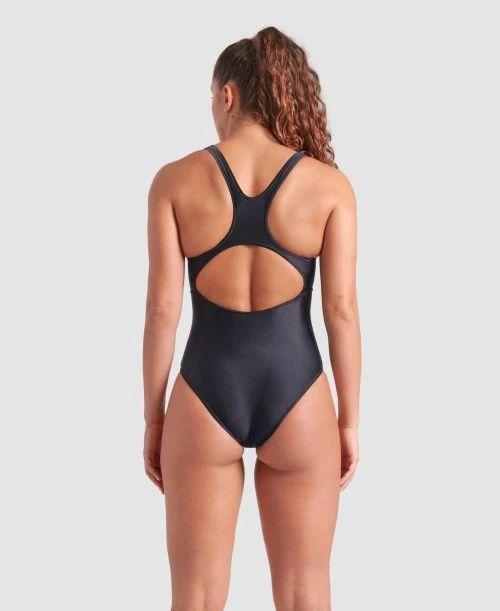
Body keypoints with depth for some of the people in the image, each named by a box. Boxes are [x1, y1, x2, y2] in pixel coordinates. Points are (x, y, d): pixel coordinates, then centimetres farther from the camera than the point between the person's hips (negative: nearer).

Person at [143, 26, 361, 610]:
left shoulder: (175, 179, -5)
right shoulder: (330, 184, -4)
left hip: (205, 397, 0)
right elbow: (341, 311, -6)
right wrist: (349, 421, 4)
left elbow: (162, 310, -6)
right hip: (296, 398, 0)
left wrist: (153, 418, 4)